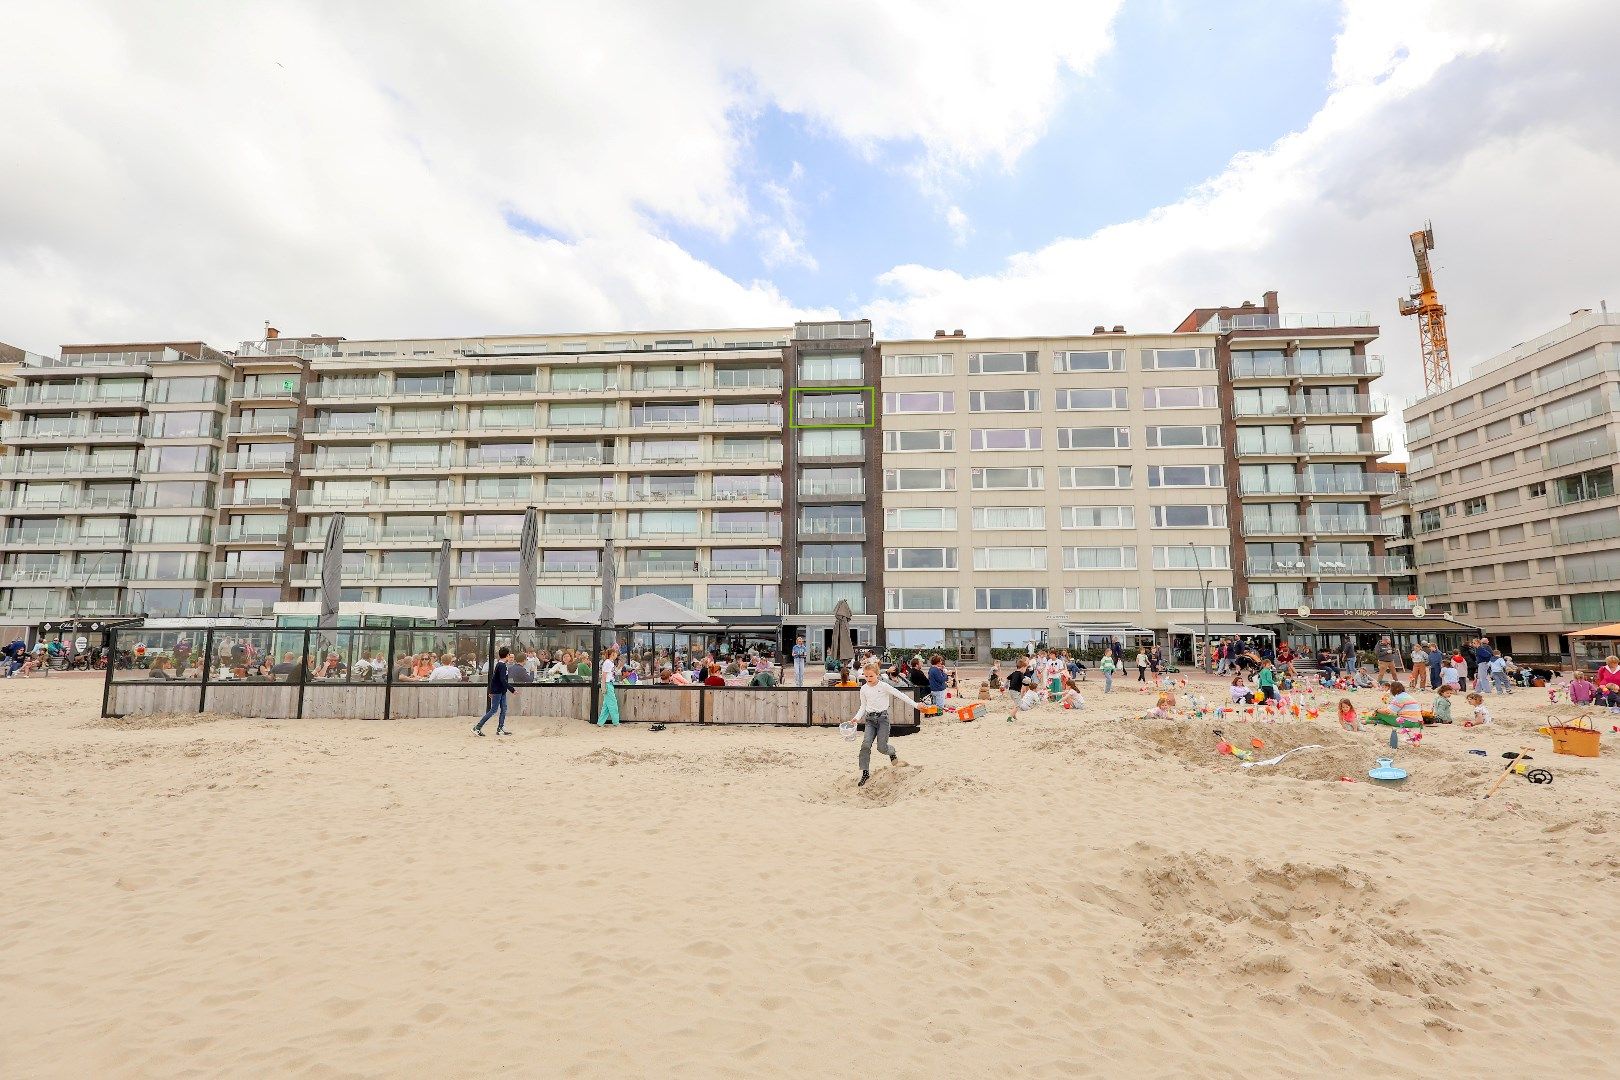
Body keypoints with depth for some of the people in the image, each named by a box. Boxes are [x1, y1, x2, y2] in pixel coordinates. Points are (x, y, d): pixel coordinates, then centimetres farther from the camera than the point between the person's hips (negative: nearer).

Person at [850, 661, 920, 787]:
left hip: (882, 717, -3)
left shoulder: (883, 686, -6)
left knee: (881, 747, -7)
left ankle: (892, 753, 30)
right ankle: (865, 773, -6)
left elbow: (900, 695, -6)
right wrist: (857, 717, -3)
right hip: (870, 719, 3)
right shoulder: (864, 689, 5)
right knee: (866, 744, -14)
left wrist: (915, 705, -9)